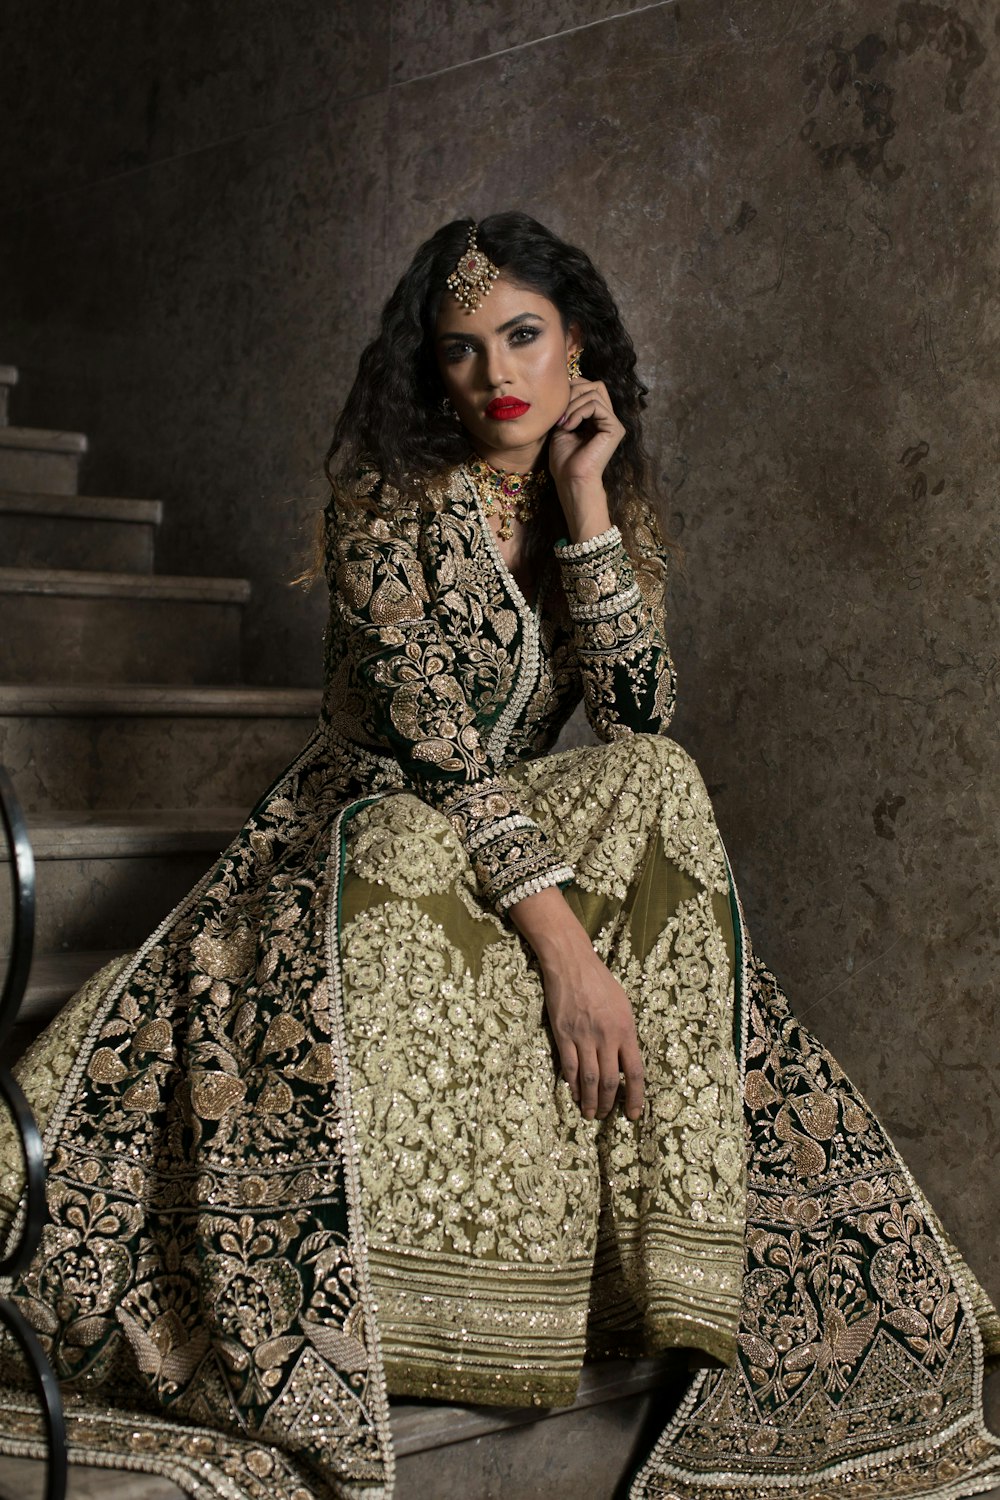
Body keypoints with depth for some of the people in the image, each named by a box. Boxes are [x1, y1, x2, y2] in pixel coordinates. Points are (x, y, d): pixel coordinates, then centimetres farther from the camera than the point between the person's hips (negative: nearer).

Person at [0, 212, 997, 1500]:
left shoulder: (612, 508, 7)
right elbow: (430, 737, -20)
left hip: (534, 845, 5)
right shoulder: (393, 494, -9)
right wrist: (562, 943, -29)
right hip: (369, 847, -5)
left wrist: (583, 505, -13)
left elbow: (635, 720, -8)